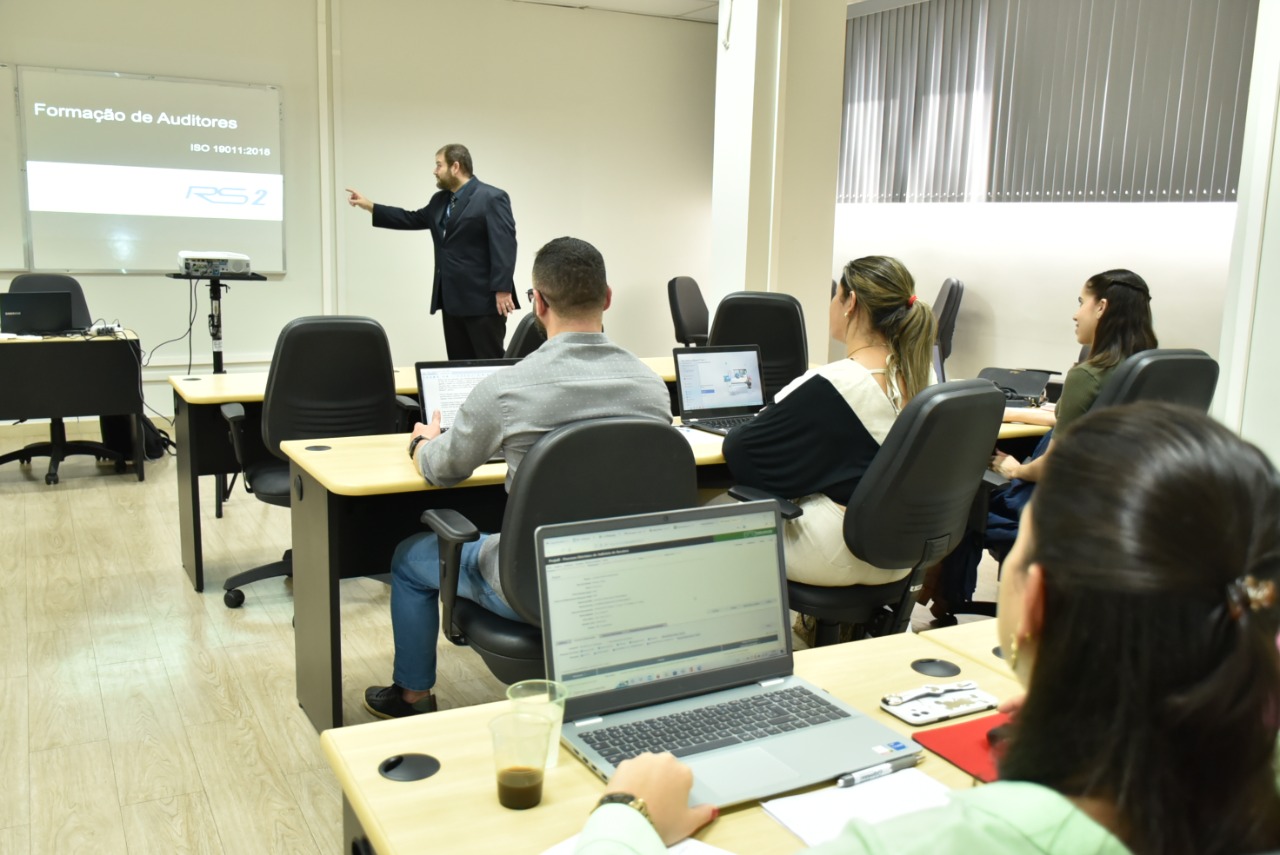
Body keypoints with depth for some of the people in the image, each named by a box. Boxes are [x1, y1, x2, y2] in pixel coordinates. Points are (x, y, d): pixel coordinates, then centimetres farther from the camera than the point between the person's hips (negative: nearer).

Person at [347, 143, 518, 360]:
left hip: (482, 299, -8)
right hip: (452, 300, 8)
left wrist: (502, 291, -22)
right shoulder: (440, 200, 16)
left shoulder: (492, 198, -9)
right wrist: (369, 206, 23)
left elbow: (504, 245, -16)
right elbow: (412, 219, 27)